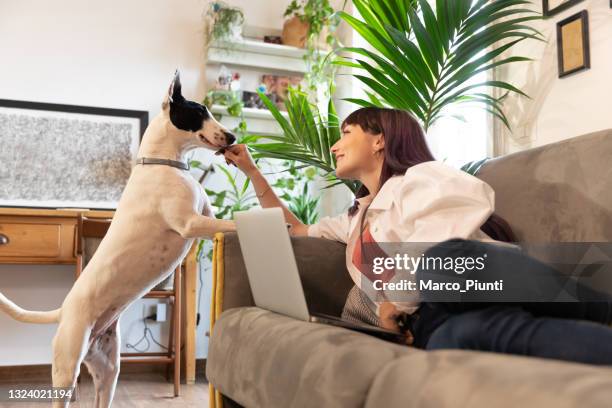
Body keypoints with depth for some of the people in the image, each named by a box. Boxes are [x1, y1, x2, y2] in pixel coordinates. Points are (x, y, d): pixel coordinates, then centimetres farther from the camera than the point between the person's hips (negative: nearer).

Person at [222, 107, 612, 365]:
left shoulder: (419, 177, 12)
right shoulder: (358, 216, 38)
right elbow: (296, 231, 50)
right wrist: (252, 170, 45)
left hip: (478, 280, -4)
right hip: (434, 317, 4)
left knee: (448, 258, -43)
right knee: (455, 337, -38)